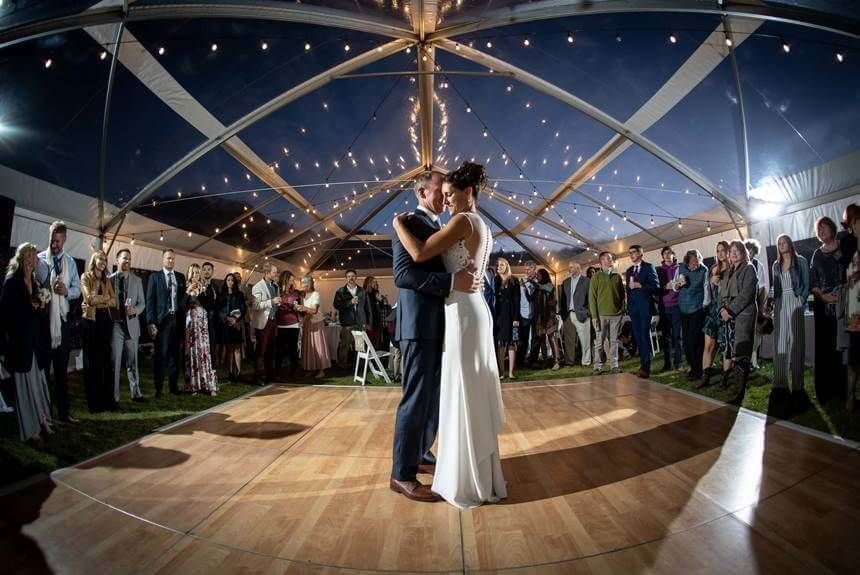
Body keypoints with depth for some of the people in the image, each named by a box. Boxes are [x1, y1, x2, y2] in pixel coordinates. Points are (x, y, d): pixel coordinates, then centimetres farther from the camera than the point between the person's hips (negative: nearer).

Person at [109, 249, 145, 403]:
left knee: (132, 362, 10)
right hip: (115, 324, -3)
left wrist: (134, 310, -10)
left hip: (132, 325, 3)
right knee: (114, 362, 0)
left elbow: (142, 303, 10)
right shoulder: (109, 279, 0)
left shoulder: (137, 280, 10)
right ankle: (114, 396, 9)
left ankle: (136, 393, 18)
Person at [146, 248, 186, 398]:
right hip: (162, 320, -3)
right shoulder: (154, 277, 3)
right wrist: (151, 322, -10)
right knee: (161, 354, -1)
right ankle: (159, 388, 9)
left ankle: (173, 385, 18)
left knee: (175, 354, 9)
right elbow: (150, 300, -3)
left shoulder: (180, 277, 13)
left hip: (177, 319, 3)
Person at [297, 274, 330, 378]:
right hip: (307, 322, 6)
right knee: (308, 346, 3)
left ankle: (321, 370, 0)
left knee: (318, 345, -4)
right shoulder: (303, 295, 8)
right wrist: (299, 309, -11)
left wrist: (304, 308, -38)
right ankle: (311, 369, 10)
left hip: (316, 322, -6)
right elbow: (303, 311, 9)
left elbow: (314, 310, -23)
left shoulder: (315, 294, -12)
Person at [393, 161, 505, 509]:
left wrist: (398, 224, -6)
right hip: (475, 310, 10)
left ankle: (469, 482, 12)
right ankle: (483, 474, 29)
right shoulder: (483, 228, 16)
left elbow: (419, 254, -20)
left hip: (463, 313, -10)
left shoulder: (463, 221, -12)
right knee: (476, 393, 15)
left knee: (463, 394, -1)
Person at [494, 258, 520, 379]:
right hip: (498, 315, 1)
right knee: (500, 344, -1)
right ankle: (501, 372, 1)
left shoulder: (514, 281, 5)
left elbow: (517, 300, -1)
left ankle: (511, 372, 1)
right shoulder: (495, 281, 9)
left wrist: (516, 318, -10)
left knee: (512, 343, -1)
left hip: (510, 315, -1)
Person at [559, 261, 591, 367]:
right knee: (569, 340, 7)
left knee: (584, 340, -1)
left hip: (581, 315, -5)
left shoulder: (586, 281, 1)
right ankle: (569, 361, 14)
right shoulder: (566, 282, 17)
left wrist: (587, 312, -10)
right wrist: (562, 313, 6)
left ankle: (586, 361, 8)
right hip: (568, 315, 5)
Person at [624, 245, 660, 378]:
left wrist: (640, 285, -15)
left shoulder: (649, 267, 0)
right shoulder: (629, 270, 17)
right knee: (637, 336, 6)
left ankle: (646, 366, -6)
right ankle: (643, 363, 12)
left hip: (645, 306, -5)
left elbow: (656, 286, -7)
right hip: (633, 307, 6)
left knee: (645, 336, -9)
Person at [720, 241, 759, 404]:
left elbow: (746, 294, -12)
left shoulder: (749, 268, -1)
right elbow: (723, 293, 15)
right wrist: (723, 309, -2)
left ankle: (741, 392, -7)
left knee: (741, 352, -9)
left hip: (744, 314, -7)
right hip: (729, 316, 7)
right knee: (731, 350, 4)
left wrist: (731, 310, -13)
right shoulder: (730, 272, 20)